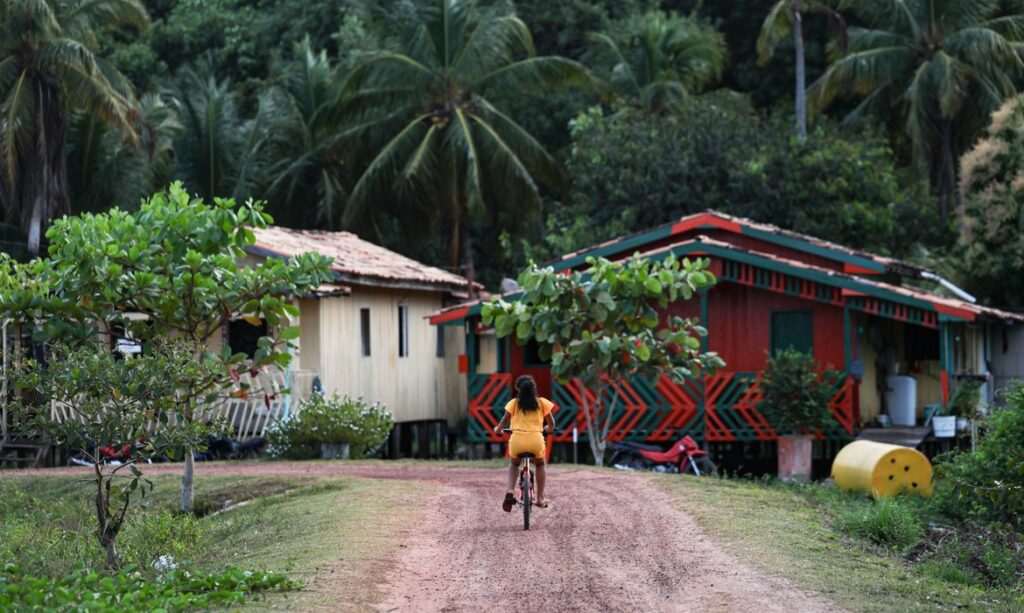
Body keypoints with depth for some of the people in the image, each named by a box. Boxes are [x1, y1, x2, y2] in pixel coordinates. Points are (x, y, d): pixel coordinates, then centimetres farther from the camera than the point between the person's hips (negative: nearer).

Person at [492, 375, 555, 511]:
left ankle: (510, 491, 8)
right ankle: (540, 498, 26)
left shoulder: (514, 403, 7)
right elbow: (551, 423, 13)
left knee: (514, 463, 32)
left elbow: (504, 420, 7)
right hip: (536, 440, 0)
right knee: (540, 464, 32)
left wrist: (498, 429, 28)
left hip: (517, 440, 0)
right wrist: (549, 428, 37)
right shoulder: (542, 403, 9)